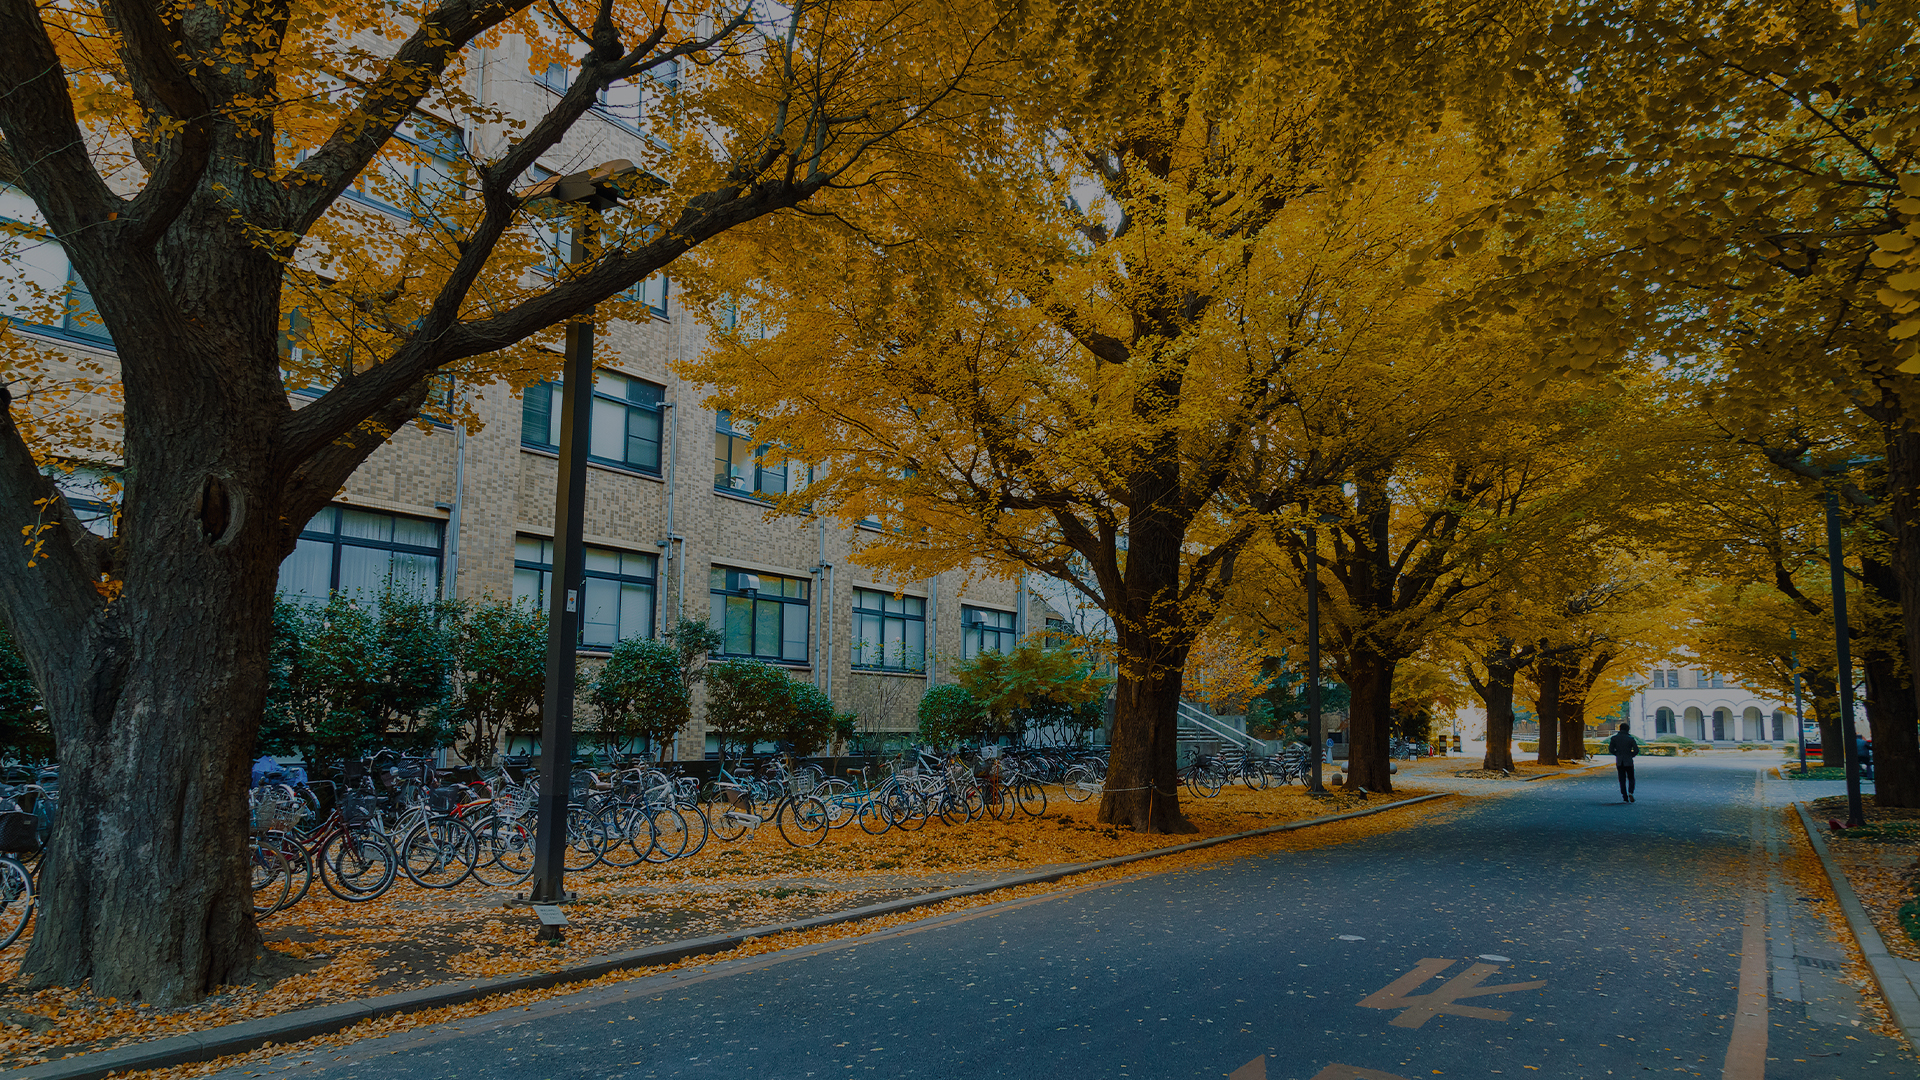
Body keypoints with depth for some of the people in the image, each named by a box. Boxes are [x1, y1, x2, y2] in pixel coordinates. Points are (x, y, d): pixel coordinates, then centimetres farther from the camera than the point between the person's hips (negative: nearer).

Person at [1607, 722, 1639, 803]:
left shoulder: (1614, 738, 0)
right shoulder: (1631, 739, -6)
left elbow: (1610, 749, -1)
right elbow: (1636, 750, -9)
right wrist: (1631, 755, 7)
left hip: (1619, 762, 2)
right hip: (1629, 762, -2)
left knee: (1622, 780, 8)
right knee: (1631, 779, 10)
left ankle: (1625, 797, 4)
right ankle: (1630, 792, -14)